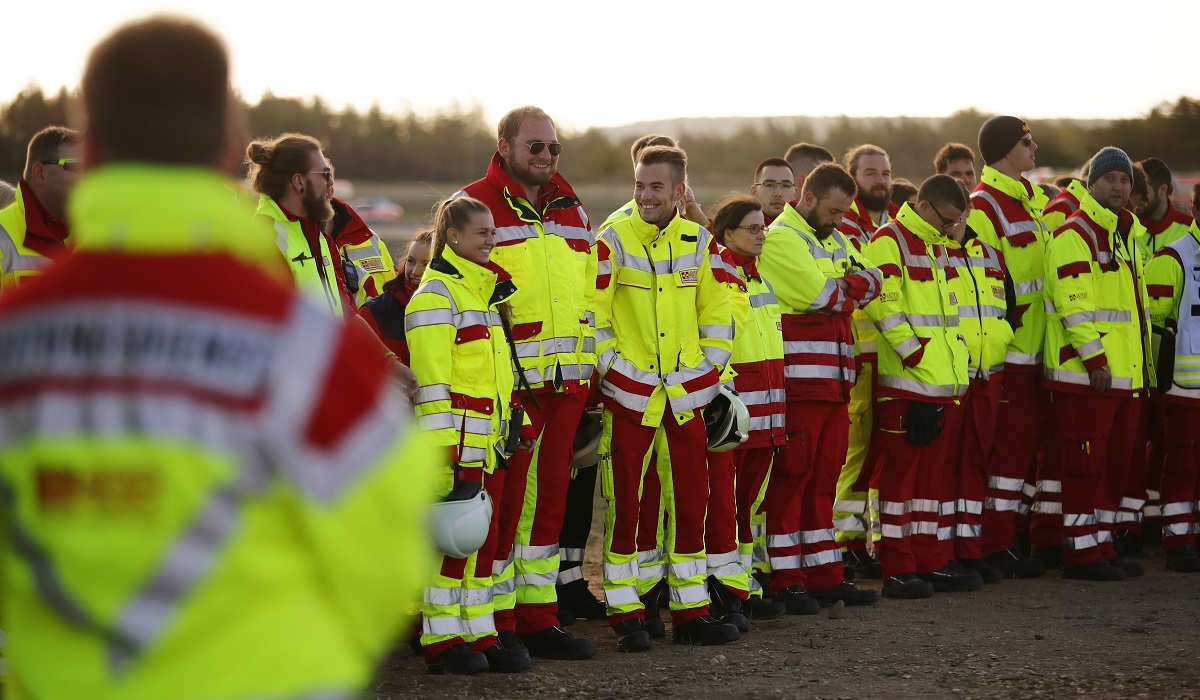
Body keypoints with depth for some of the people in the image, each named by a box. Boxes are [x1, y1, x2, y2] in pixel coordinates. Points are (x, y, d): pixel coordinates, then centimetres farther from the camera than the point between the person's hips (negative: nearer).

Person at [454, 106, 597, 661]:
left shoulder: (571, 210, 16)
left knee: (548, 497, 11)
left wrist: (587, 365, 17)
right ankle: (496, 625, 6)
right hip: (508, 380, -6)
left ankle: (538, 619, 18)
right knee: (503, 499, -2)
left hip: (566, 381, 6)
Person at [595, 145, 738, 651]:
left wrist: (710, 372, 5)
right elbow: (594, 315, -5)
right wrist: (611, 369, -9)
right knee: (624, 504, -1)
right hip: (629, 395, -4)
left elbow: (716, 312, 11)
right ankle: (626, 615, 7)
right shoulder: (614, 242, -5)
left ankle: (690, 613, 17)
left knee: (690, 502, 8)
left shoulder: (699, 243, 5)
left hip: (685, 395, 4)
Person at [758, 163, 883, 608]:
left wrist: (839, 288, -9)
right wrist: (851, 287, 0)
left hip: (835, 379, 9)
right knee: (790, 476, -5)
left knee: (823, 477, 12)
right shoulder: (780, 239, -8)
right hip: (798, 380, -9)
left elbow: (870, 281, 8)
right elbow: (821, 295, -17)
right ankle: (785, 581, -2)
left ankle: (824, 574, 17)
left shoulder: (835, 241, 21)